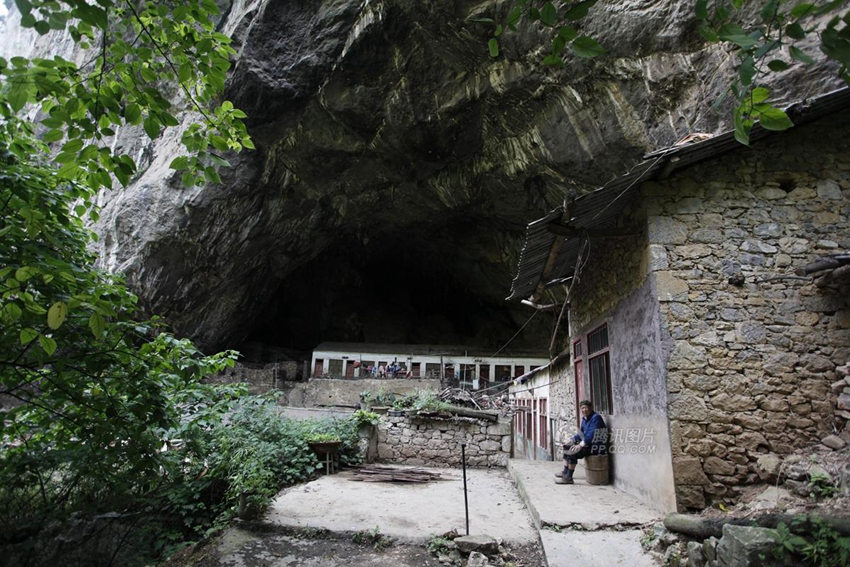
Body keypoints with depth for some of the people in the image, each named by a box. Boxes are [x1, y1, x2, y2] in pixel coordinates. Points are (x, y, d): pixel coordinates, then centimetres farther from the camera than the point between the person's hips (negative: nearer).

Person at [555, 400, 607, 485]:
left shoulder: (596, 418, -16)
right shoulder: (584, 419, 13)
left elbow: (591, 435, -25)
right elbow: (582, 434, 23)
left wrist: (581, 445, -27)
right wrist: (572, 440, 9)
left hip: (596, 446, -10)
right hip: (587, 443, 10)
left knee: (573, 452, -24)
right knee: (567, 447, 12)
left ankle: (568, 478, -16)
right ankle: (565, 472, 22)